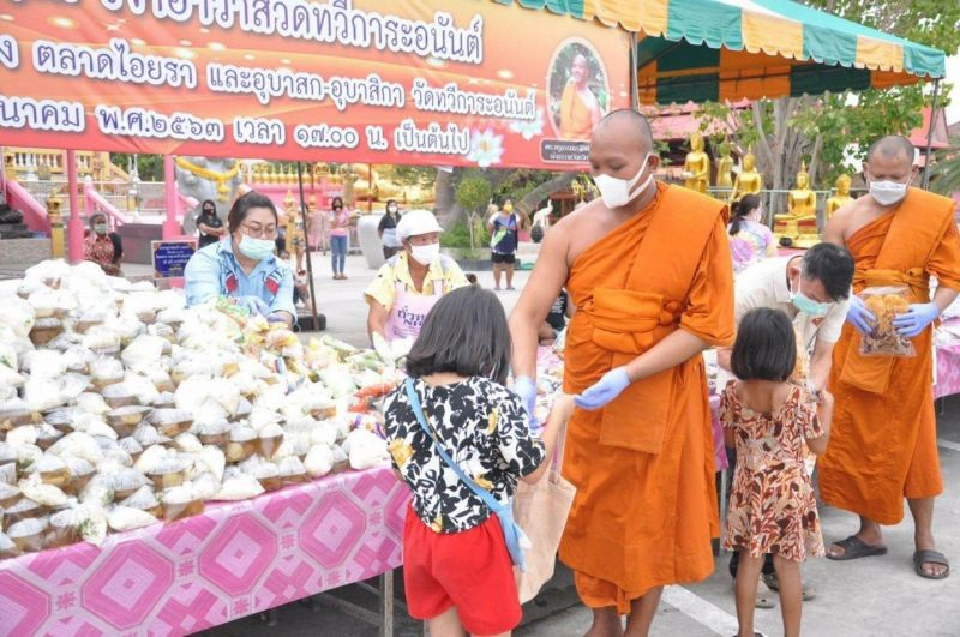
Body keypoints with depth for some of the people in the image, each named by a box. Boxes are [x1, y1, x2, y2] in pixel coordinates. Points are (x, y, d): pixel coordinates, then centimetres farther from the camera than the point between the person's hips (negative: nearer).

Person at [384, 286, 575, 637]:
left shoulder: (398, 398, -9)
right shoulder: (497, 399, -23)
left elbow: (403, 472, 4)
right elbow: (532, 472, -11)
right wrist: (559, 413, 1)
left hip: (422, 533, 4)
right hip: (476, 539, -4)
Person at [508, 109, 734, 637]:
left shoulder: (699, 221, -12)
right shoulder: (572, 230, -5)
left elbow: (708, 324, -14)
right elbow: (527, 313, -6)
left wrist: (626, 377, -22)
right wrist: (524, 383, -23)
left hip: (659, 399, -3)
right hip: (585, 396, 3)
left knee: (649, 519, 11)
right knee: (590, 515, 14)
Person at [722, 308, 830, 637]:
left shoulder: (733, 391, -10)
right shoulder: (799, 396, -18)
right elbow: (818, 446, -6)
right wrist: (827, 405, 5)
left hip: (749, 486, 2)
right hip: (789, 488, -2)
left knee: (749, 560, 13)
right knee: (788, 567, 9)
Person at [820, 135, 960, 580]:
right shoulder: (845, 219, 1)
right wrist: (845, 304, -19)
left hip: (907, 340, -2)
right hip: (855, 340, 2)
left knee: (912, 436, 5)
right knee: (855, 434, 6)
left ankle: (924, 537, 21)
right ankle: (869, 531, 21)